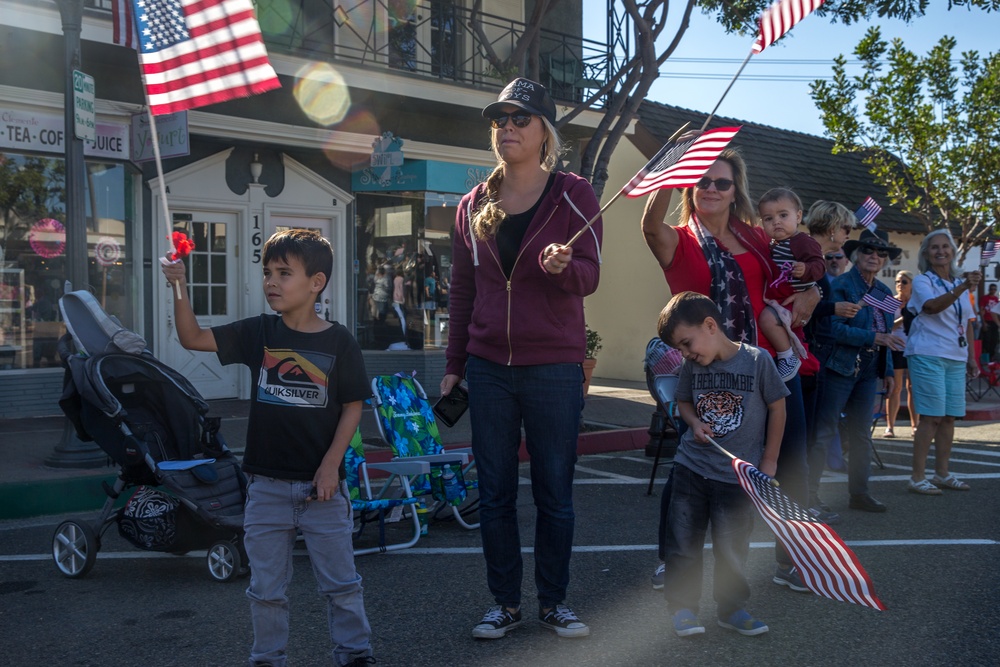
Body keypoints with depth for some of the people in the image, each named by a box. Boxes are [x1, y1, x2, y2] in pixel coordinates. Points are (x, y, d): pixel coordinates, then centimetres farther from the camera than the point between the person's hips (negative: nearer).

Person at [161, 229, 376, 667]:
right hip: (267, 484, 2)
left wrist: (331, 464, -11)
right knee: (266, 587, 13)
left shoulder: (339, 342, -6)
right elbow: (193, 338, -2)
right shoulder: (258, 333, 1)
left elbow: (352, 406, -4)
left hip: (321, 484, -2)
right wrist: (180, 289, -16)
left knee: (340, 582, 9)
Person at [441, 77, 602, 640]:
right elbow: (463, 292, 13)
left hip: (554, 369, -3)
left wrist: (563, 266, -32)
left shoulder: (573, 195, -1)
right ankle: (506, 603, 22)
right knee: (495, 493, 8)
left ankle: (554, 600, 23)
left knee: (555, 492, 6)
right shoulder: (474, 205, 9)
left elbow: (590, 277, -9)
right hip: (489, 368, 3)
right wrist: (454, 365, 11)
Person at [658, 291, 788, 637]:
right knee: (683, 543, 6)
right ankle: (682, 606, 18)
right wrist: (695, 423, -8)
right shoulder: (692, 366, -1)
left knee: (732, 548, 6)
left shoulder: (757, 360, -11)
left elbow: (777, 407, -3)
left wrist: (769, 460, 0)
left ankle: (731, 609, 23)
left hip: (737, 475, -3)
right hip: (691, 466, 3)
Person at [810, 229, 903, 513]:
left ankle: (859, 492, 21)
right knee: (824, 430, -5)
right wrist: (874, 338, -21)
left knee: (861, 433, 12)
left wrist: (888, 371, 13)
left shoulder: (884, 292, 14)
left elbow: (885, 336, 19)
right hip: (840, 368, -7)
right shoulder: (842, 285, -9)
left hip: (868, 372, 8)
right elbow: (835, 328, -18)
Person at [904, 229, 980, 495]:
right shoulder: (922, 281, -3)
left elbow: (967, 322, 20)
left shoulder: (960, 283, 16)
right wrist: (963, 287, -37)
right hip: (928, 355, -6)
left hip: (956, 359, 6)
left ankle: (942, 473, 18)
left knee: (949, 417, 8)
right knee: (931, 417, -9)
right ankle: (917, 477, -4)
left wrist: (971, 357, 15)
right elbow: (933, 305, -24)